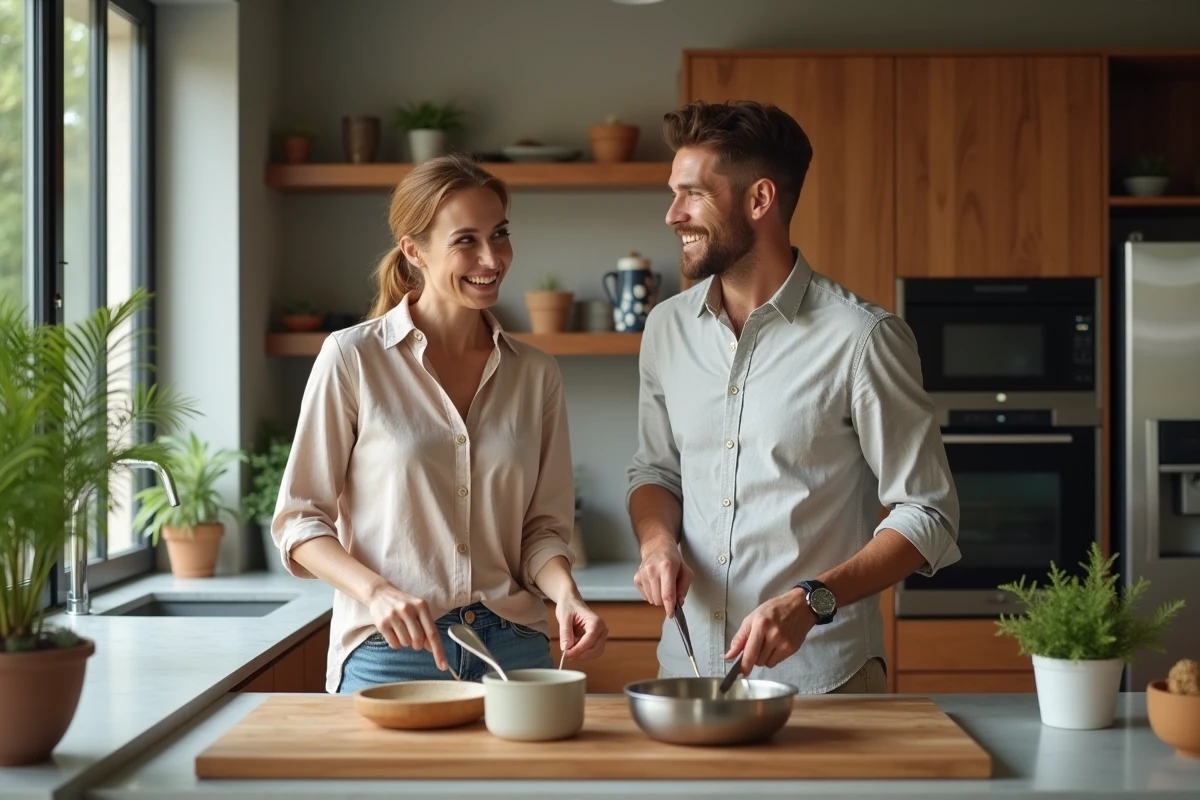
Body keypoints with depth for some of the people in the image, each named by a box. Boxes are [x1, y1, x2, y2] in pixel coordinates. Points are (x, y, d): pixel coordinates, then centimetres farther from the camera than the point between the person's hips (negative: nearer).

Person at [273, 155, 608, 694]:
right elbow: (298, 520, -4)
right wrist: (378, 592, -20)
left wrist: (566, 595, -14)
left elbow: (544, 524, 7)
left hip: (515, 650, 3)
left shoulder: (535, 375, 6)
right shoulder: (352, 358, -5)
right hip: (389, 652, -3)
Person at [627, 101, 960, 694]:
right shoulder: (668, 328, 5)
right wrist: (658, 541, -5)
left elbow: (928, 517, -10)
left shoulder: (862, 338, -12)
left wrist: (811, 601, -22)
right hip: (686, 667, 5)